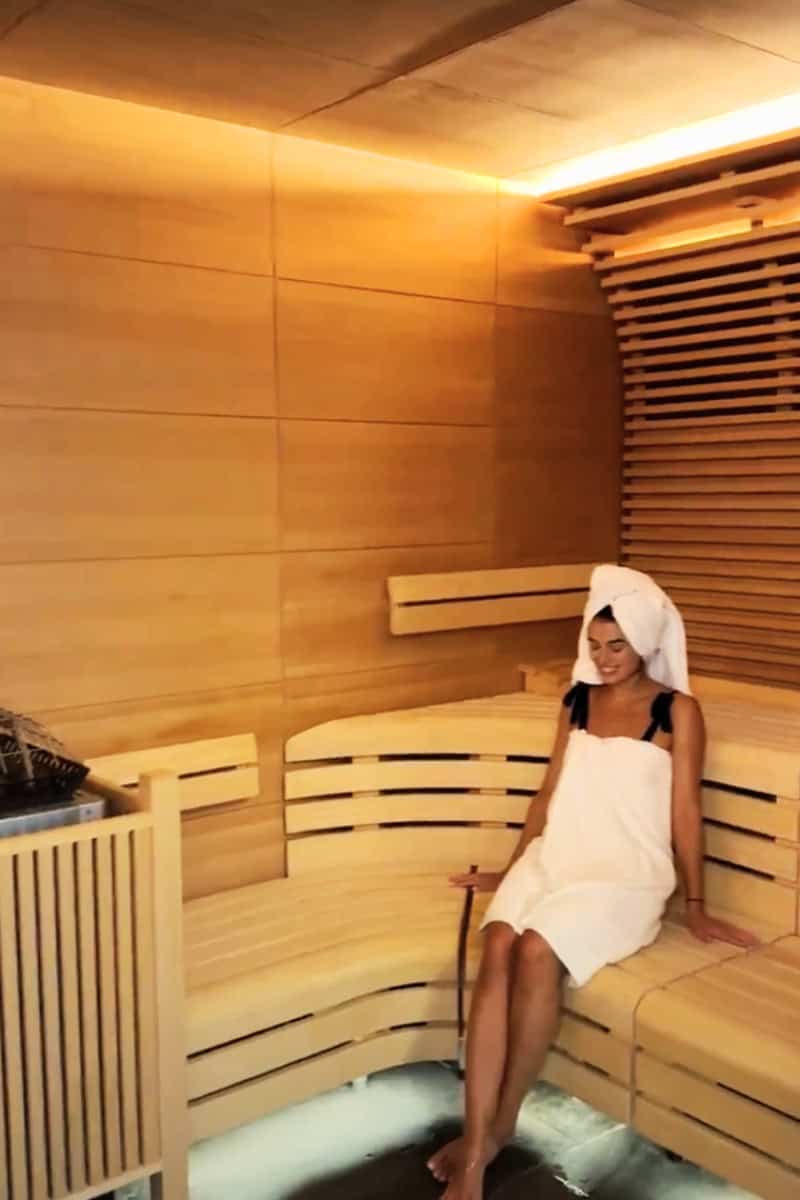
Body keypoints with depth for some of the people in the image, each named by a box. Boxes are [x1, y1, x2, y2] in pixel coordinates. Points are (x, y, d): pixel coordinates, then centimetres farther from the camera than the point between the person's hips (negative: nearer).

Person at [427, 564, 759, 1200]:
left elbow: (685, 812, 2)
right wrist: (509, 870, 22)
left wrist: (696, 906, 3)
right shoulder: (578, 701, 15)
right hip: (552, 859, 4)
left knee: (537, 951, -32)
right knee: (498, 946, -28)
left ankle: (501, 1124, -12)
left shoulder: (677, 711, 1)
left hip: (624, 875, -4)